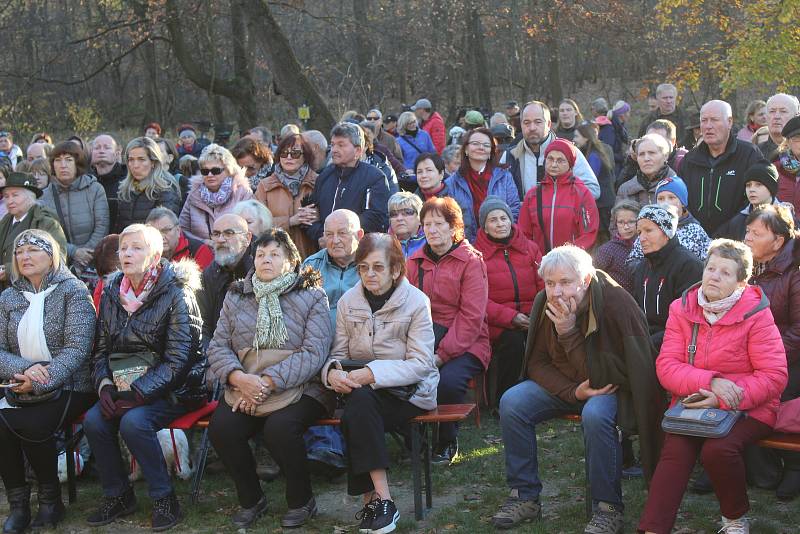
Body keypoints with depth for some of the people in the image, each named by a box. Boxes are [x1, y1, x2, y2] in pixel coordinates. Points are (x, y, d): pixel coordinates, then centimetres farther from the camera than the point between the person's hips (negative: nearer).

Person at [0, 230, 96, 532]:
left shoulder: (73, 291, -1)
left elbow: (77, 349, -10)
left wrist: (41, 381, -21)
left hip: (67, 386, -4)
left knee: (31, 425, -30)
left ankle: (50, 500, -6)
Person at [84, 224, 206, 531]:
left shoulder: (175, 295, -10)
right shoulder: (111, 294, 9)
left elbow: (177, 359, -15)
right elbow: (101, 349, 12)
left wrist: (138, 393, -21)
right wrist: (104, 385, -7)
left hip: (171, 390, -5)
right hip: (123, 387, 5)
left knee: (133, 422, -30)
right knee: (93, 421, -20)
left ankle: (164, 498, -12)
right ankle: (117, 495, 0)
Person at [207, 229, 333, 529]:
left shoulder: (312, 297, 1)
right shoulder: (236, 296, 13)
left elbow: (314, 353, -10)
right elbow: (217, 347, 8)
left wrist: (268, 382, -20)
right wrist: (239, 378, -14)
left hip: (299, 389, -4)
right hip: (243, 389, 4)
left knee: (279, 428, -33)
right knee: (220, 428, -24)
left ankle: (301, 501, -4)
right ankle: (251, 500, 2)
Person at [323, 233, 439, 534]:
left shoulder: (416, 301, -6)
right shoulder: (348, 301, 7)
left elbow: (421, 363, -13)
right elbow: (338, 354, 7)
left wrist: (372, 373, -25)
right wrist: (332, 372, -19)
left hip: (409, 390, -3)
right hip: (361, 389, 3)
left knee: (359, 407, -32)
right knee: (359, 403, -32)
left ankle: (371, 498, -24)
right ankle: (381, 499, -28)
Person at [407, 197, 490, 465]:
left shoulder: (471, 261, -2)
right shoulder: (414, 262, 12)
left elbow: (471, 317, -10)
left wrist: (443, 354, -18)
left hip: (464, 343, -3)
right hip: (423, 340, 4)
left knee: (447, 381, -32)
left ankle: (447, 442, -3)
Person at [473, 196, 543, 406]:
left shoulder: (530, 248, 16)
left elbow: (544, 287, 11)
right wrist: (511, 317, -18)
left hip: (531, 318, 3)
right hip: (497, 323, -3)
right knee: (513, 340, -33)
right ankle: (501, 399, -16)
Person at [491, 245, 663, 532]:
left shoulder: (616, 303, -25)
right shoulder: (544, 302, -8)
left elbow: (601, 376, -26)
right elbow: (538, 363, -2)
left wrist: (568, 333, -31)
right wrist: (573, 392, -19)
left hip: (611, 385, -5)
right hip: (562, 384, 5)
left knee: (595, 415, -37)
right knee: (511, 403, -17)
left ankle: (608, 508, -19)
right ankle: (525, 496, -5)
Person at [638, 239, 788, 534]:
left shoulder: (755, 314, -7)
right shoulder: (682, 310, 3)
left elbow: (774, 376, -11)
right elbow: (666, 366, -6)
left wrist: (722, 400, -21)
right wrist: (711, 382, -24)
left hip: (747, 409, -3)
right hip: (692, 404, 3)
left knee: (718, 449, -30)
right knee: (675, 451, -25)